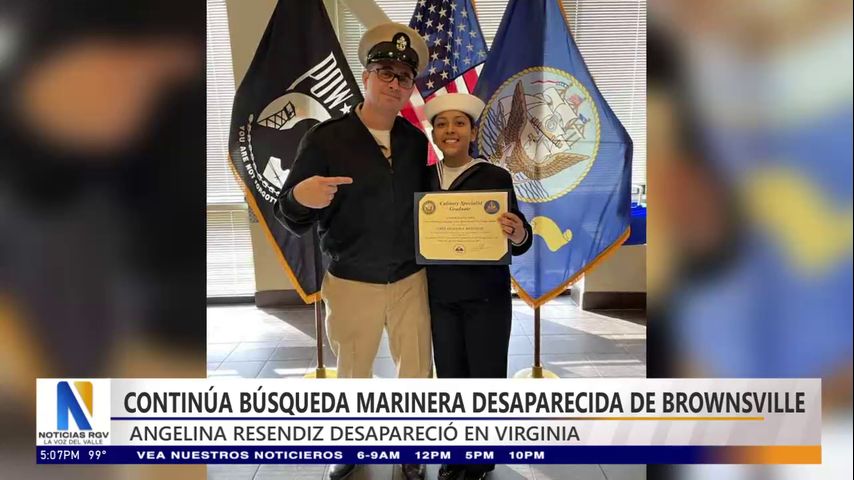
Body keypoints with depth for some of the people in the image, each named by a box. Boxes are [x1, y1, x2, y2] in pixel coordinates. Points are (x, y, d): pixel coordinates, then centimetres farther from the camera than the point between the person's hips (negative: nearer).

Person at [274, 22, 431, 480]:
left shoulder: (416, 141, -1)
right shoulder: (325, 138, -11)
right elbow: (291, 220, -11)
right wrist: (300, 197, -33)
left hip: (410, 280, 3)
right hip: (350, 283, -2)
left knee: (417, 371, 14)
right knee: (352, 373, 17)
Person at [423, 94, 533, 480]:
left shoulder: (496, 177, -9)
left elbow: (517, 243, -10)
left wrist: (518, 235, -32)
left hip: (486, 296, -3)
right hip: (439, 296, 4)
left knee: (486, 377, 7)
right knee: (449, 378, 15)